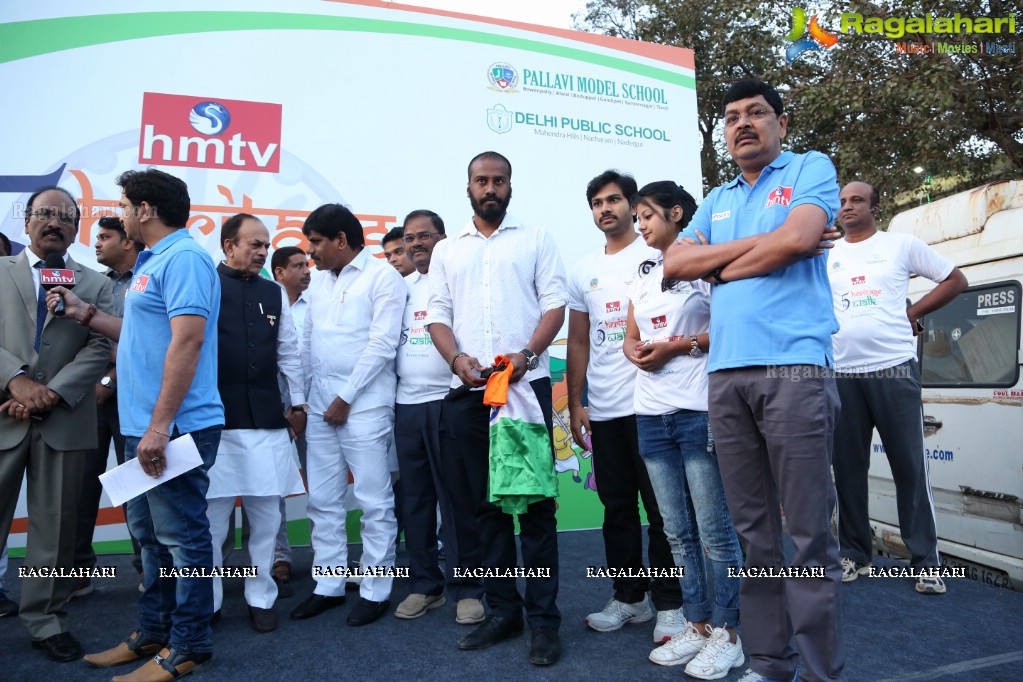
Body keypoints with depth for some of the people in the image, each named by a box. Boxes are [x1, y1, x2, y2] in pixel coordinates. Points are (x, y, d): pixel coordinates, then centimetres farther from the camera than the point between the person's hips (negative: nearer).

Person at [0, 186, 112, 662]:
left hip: (64, 420, 0)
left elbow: (100, 348, 0)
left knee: (55, 525, 7)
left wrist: (50, 394, -12)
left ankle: (45, 620, 19)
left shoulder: (96, 285, 10)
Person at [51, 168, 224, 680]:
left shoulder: (183, 257, -14)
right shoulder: (153, 262, 19)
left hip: (174, 428, -10)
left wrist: (159, 425, -24)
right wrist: (85, 314, 21)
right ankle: (153, 633, 31)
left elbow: (187, 340, -23)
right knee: (151, 535, 17)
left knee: (181, 536, 0)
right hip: (145, 426, 10)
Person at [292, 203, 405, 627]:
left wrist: (345, 397, -12)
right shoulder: (319, 282, 16)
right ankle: (328, 586, 24)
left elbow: (382, 344, -13)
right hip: (320, 405, 7)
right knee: (323, 501, 12)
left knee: (374, 502, 1)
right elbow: (307, 341, 18)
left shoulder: (382, 276, -6)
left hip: (363, 405, -7)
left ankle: (375, 591, 13)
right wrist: (307, 393, 8)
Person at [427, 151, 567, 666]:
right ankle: (502, 610, 21)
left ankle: (543, 619, 8)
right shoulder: (447, 251, 18)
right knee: (485, 505, 8)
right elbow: (438, 314, 11)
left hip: (526, 384, -3)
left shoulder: (535, 240, 10)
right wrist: (457, 358, -8)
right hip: (466, 391, 3)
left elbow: (554, 303, 1)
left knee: (535, 503, -2)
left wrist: (526, 354, -15)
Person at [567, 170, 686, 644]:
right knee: (617, 507, 12)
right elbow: (579, 343, 14)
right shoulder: (584, 271, 14)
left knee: (661, 507, 1)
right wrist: (575, 405, 8)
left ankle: (669, 604, 14)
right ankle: (628, 597, 26)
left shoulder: (657, 256, 1)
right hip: (603, 410, 5)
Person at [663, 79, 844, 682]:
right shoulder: (717, 201, 24)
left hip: (795, 367, -5)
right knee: (753, 529, 8)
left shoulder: (811, 168, 10)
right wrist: (763, 244, -1)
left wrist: (721, 268, 4)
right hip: (726, 374, 5)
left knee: (810, 529, -2)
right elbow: (675, 264, 8)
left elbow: (796, 239, -10)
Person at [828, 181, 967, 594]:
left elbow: (955, 280, 11)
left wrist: (913, 313, 2)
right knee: (848, 469, 7)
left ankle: (926, 562, 10)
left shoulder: (901, 245, 6)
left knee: (910, 467, 0)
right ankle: (854, 555, 18)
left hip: (894, 370, -2)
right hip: (841, 374, 3)